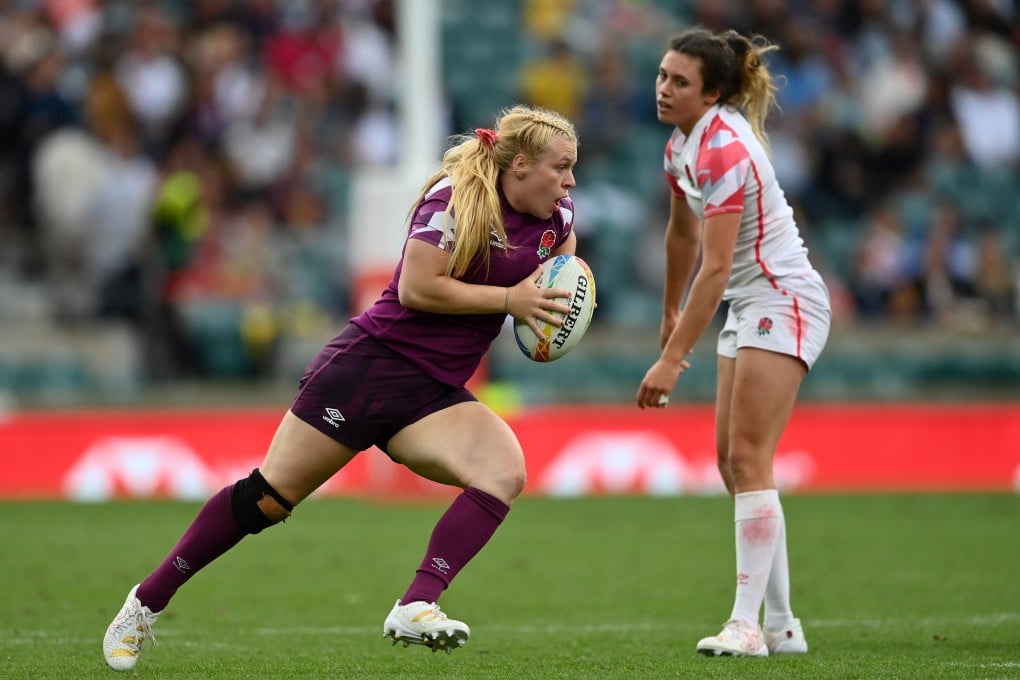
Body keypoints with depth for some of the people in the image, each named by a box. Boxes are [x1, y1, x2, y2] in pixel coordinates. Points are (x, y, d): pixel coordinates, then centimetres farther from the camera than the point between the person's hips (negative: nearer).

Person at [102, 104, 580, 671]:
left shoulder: (556, 219, 4)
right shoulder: (456, 198, -15)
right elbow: (416, 288, -22)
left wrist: (548, 307, 3)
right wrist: (509, 299, -21)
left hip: (432, 393, 6)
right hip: (371, 363, -6)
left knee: (504, 470, -23)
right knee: (270, 495, -3)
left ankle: (416, 609, -29)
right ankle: (147, 602, 13)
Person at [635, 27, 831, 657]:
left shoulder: (725, 151, -23)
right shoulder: (684, 143, 6)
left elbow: (715, 269, -26)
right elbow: (684, 234, 22)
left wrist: (672, 359, -27)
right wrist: (671, 316, 31)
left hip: (784, 299, -10)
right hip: (749, 307, 10)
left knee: (748, 457, -15)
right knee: (733, 462, 6)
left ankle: (749, 624, -17)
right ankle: (781, 625, 9)